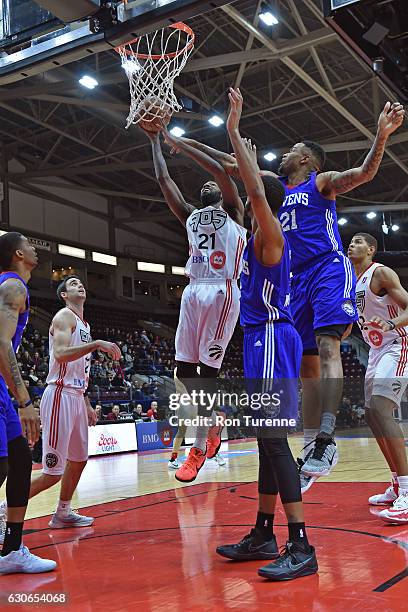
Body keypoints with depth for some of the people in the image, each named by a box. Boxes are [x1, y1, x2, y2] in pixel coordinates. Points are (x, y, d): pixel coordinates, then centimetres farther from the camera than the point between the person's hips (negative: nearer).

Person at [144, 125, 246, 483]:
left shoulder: (233, 212, 9)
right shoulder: (190, 216, 25)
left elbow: (220, 169, -5)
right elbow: (164, 179, 22)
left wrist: (179, 143, 1)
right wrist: (156, 142, 23)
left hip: (222, 292, -6)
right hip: (193, 292, 6)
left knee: (208, 366, -9)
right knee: (184, 366, 1)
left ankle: (200, 447, -4)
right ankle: (213, 424, 22)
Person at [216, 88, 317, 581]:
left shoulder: (270, 234, -7)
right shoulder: (263, 235, 18)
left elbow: (256, 192, -24)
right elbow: (257, 193, 39)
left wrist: (234, 130, -18)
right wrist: (248, 160, 46)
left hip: (271, 339, -10)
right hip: (262, 339, 10)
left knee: (272, 438, -13)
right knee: (267, 439, 11)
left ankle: (300, 548, -11)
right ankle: (263, 535, 20)